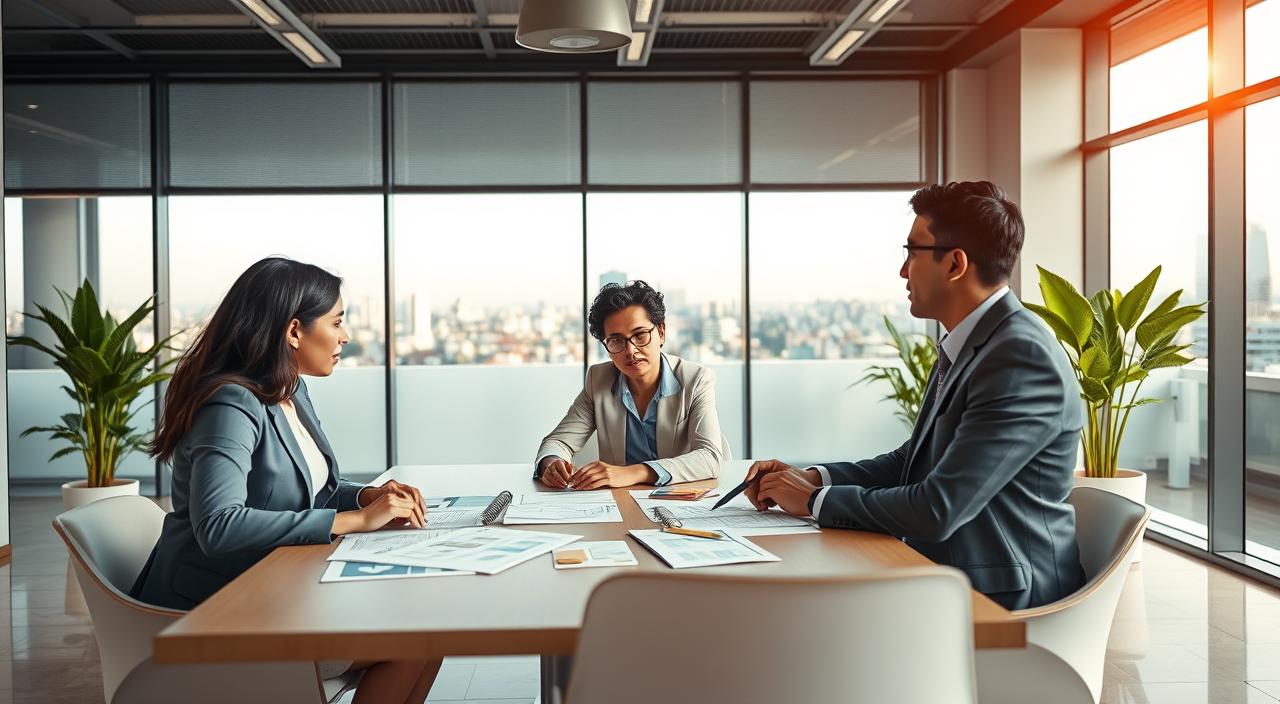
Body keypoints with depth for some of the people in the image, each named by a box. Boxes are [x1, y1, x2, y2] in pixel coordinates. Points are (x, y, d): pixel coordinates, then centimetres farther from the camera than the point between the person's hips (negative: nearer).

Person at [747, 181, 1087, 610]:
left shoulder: (1023, 358, -21)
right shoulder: (964, 348, 10)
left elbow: (937, 511, -25)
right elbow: (911, 462, 17)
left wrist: (815, 501, -12)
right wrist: (812, 477, 1)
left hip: (1000, 600, -8)